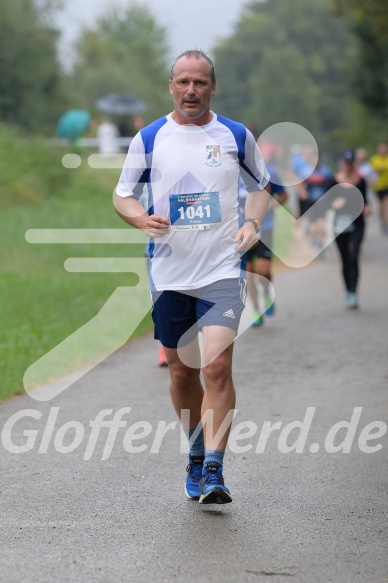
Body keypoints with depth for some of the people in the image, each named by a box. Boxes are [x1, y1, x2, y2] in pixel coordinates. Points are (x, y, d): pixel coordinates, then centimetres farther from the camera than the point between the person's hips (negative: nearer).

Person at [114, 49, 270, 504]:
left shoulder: (236, 136, 4)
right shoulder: (149, 138, 3)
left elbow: (261, 185, 18)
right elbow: (122, 195, 8)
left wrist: (251, 223, -1)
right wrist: (142, 219, -14)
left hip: (222, 270, -2)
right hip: (169, 274, 2)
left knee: (217, 366, -16)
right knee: (182, 372, 9)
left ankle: (213, 472, -14)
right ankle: (197, 455, 30)